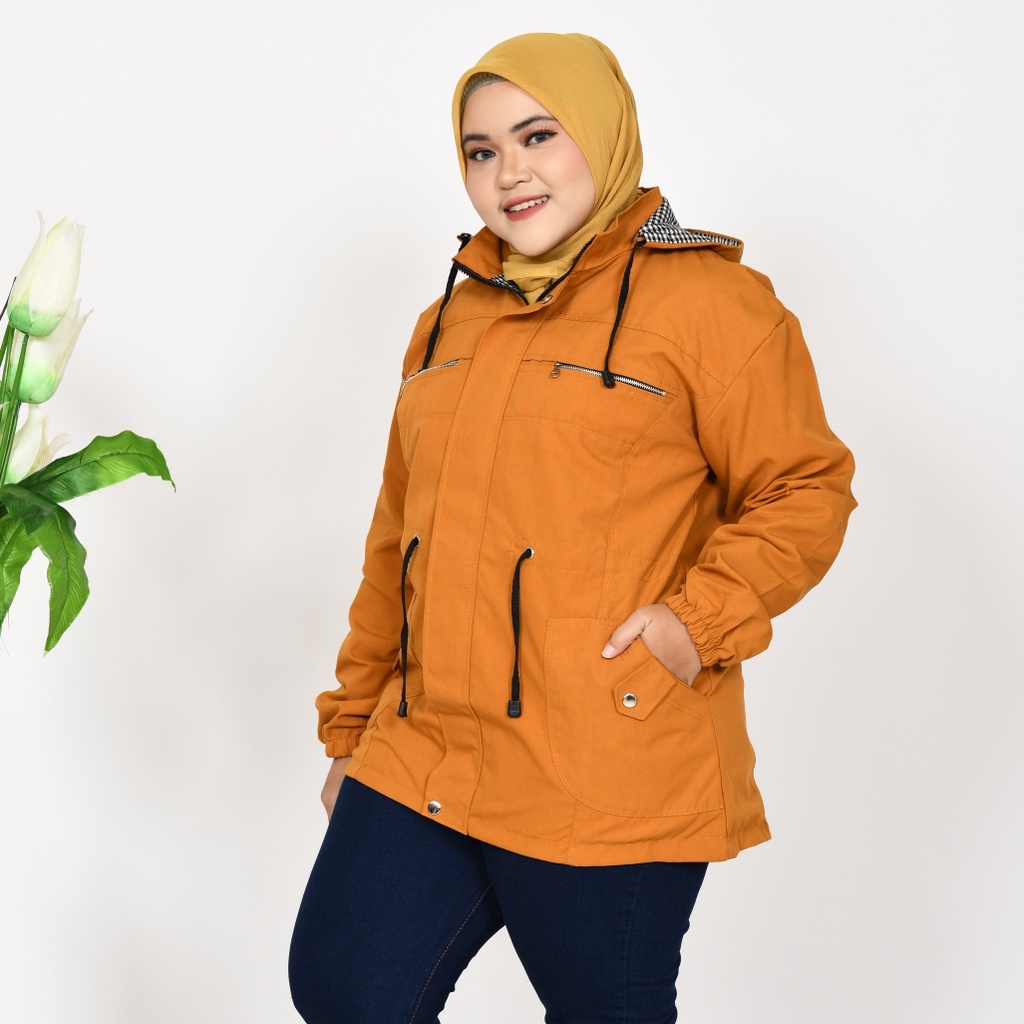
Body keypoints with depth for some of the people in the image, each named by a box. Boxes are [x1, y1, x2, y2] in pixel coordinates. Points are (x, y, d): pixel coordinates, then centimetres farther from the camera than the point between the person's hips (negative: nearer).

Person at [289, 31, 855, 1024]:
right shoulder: (453, 320, 16)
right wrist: (352, 724, 19)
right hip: (420, 764, 6)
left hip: (611, 785, -6)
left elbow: (805, 491, -4)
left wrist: (704, 616, -19)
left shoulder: (709, 300, -4)